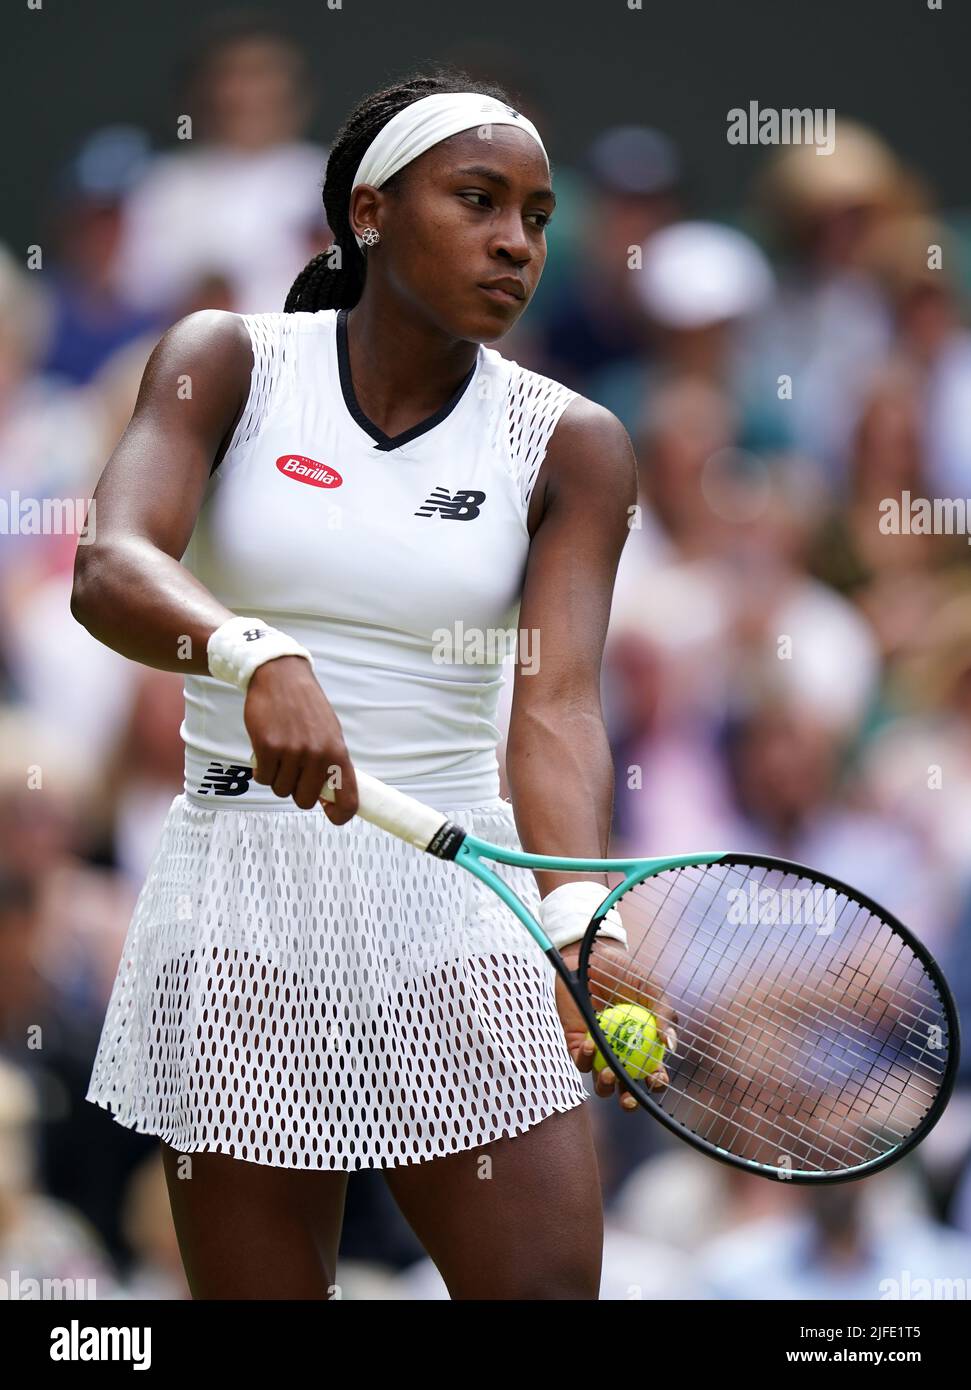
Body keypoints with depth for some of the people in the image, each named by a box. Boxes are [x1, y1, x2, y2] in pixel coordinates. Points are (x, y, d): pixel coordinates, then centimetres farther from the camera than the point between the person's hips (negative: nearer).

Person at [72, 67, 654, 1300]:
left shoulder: (570, 444, 1)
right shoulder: (226, 362, -1)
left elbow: (556, 702, -11)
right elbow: (110, 571, -18)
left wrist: (577, 913, -31)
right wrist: (256, 657, -40)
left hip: (459, 904, 1)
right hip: (241, 907, -1)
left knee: (548, 1283, -8)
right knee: (255, 1289, 2)